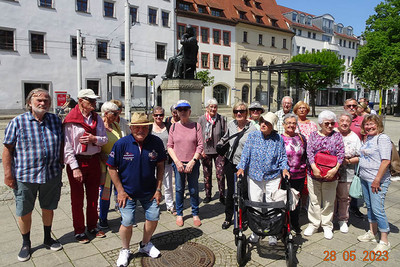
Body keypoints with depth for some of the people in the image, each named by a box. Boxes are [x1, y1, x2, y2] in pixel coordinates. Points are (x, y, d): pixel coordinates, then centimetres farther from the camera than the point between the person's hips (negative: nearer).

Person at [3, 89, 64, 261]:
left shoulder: (55, 120, 4)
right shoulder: (18, 122, -5)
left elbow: (60, 145, 12)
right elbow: (8, 149, -4)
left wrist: (60, 164, 8)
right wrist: (8, 174, -8)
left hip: (51, 175, 3)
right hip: (24, 176, -2)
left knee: (48, 208, 16)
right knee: (24, 213, 10)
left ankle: (48, 239, 37)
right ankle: (26, 244, 32)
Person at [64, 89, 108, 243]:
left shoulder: (97, 118, 6)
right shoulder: (71, 120, -9)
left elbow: (105, 139, 6)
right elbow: (68, 146, -12)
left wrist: (94, 139, -16)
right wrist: (75, 168, -16)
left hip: (94, 161, 5)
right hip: (77, 162, -5)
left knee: (93, 197, 14)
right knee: (77, 199, 6)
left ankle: (92, 226, 30)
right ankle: (79, 231, 22)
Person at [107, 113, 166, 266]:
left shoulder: (156, 142, -9)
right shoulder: (121, 144, -14)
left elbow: (160, 166, 1)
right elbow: (112, 168, -7)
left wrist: (158, 189, -1)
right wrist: (120, 191, -9)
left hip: (149, 191, 3)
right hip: (127, 191, -2)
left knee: (154, 218, 8)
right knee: (127, 222, -6)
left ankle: (145, 244, 37)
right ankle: (125, 250, 24)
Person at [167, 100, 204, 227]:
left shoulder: (196, 126, 0)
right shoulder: (174, 126, 4)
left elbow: (200, 146, -3)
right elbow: (169, 146, 3)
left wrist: (192, 162, -11)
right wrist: (177, 162, -8)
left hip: (193, 163, -1)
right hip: (178, 163, 1)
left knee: (194, 190, 7)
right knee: (179, 189, 9)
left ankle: (195, 214, 24)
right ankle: (179, 214, 25)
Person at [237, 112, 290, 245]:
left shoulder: (278, 139, 0)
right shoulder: (252, 136, 1)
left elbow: (283, 156, 8)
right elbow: (246, 153, 1)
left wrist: (284, 168, -8)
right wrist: (241, 167, -10)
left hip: (273, 177, -1)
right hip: (254, 176, 1)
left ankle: (272, 234, 19)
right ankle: (255, 232, 22)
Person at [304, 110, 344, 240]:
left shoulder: (337, 136, 4)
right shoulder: (313, 135, 4)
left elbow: (340, 154, -4)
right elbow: (309, 152, -5)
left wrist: (335, 169, -16)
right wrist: (314, 168, -17)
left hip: (330, 174, 0)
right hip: (314, 173, 0)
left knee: (329, 201, 9)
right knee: (314, 200, 8)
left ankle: (327, 225, 25)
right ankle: (313, 224, 22)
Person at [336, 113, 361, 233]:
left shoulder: (354, 137, 3)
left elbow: (359, 156, 3)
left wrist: (349, 161, -13)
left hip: (346, 173, 1)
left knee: (344, 197, 11)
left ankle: (343, 220, 28)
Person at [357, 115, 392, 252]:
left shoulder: (383, 138, -13)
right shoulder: (367, 138, 12)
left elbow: (386, 161, -20)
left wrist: (377, 180, -20)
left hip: (377, 180, -8)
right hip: (364, 178, 8)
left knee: (377, 209, -6)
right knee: (369, 206, 17)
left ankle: (384, 241, 7)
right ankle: (372, 233, 32)